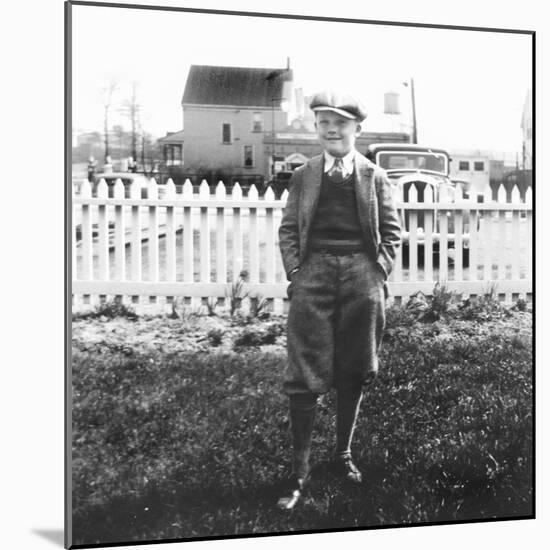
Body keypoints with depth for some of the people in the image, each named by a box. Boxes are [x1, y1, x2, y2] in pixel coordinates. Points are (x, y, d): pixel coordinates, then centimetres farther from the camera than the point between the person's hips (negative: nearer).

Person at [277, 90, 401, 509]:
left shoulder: (374, 177, 7)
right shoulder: (304, 176, 9)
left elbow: (391, 230, 8)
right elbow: (288, 229, 9)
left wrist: (380, 270, -3)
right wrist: (295, 270, -3)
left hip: (361, 272, 1)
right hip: (314, 271, 0)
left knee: (354, 371, 8)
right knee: (305, 373, -4)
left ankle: (344, 454, 25)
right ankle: (300, 469, 3)